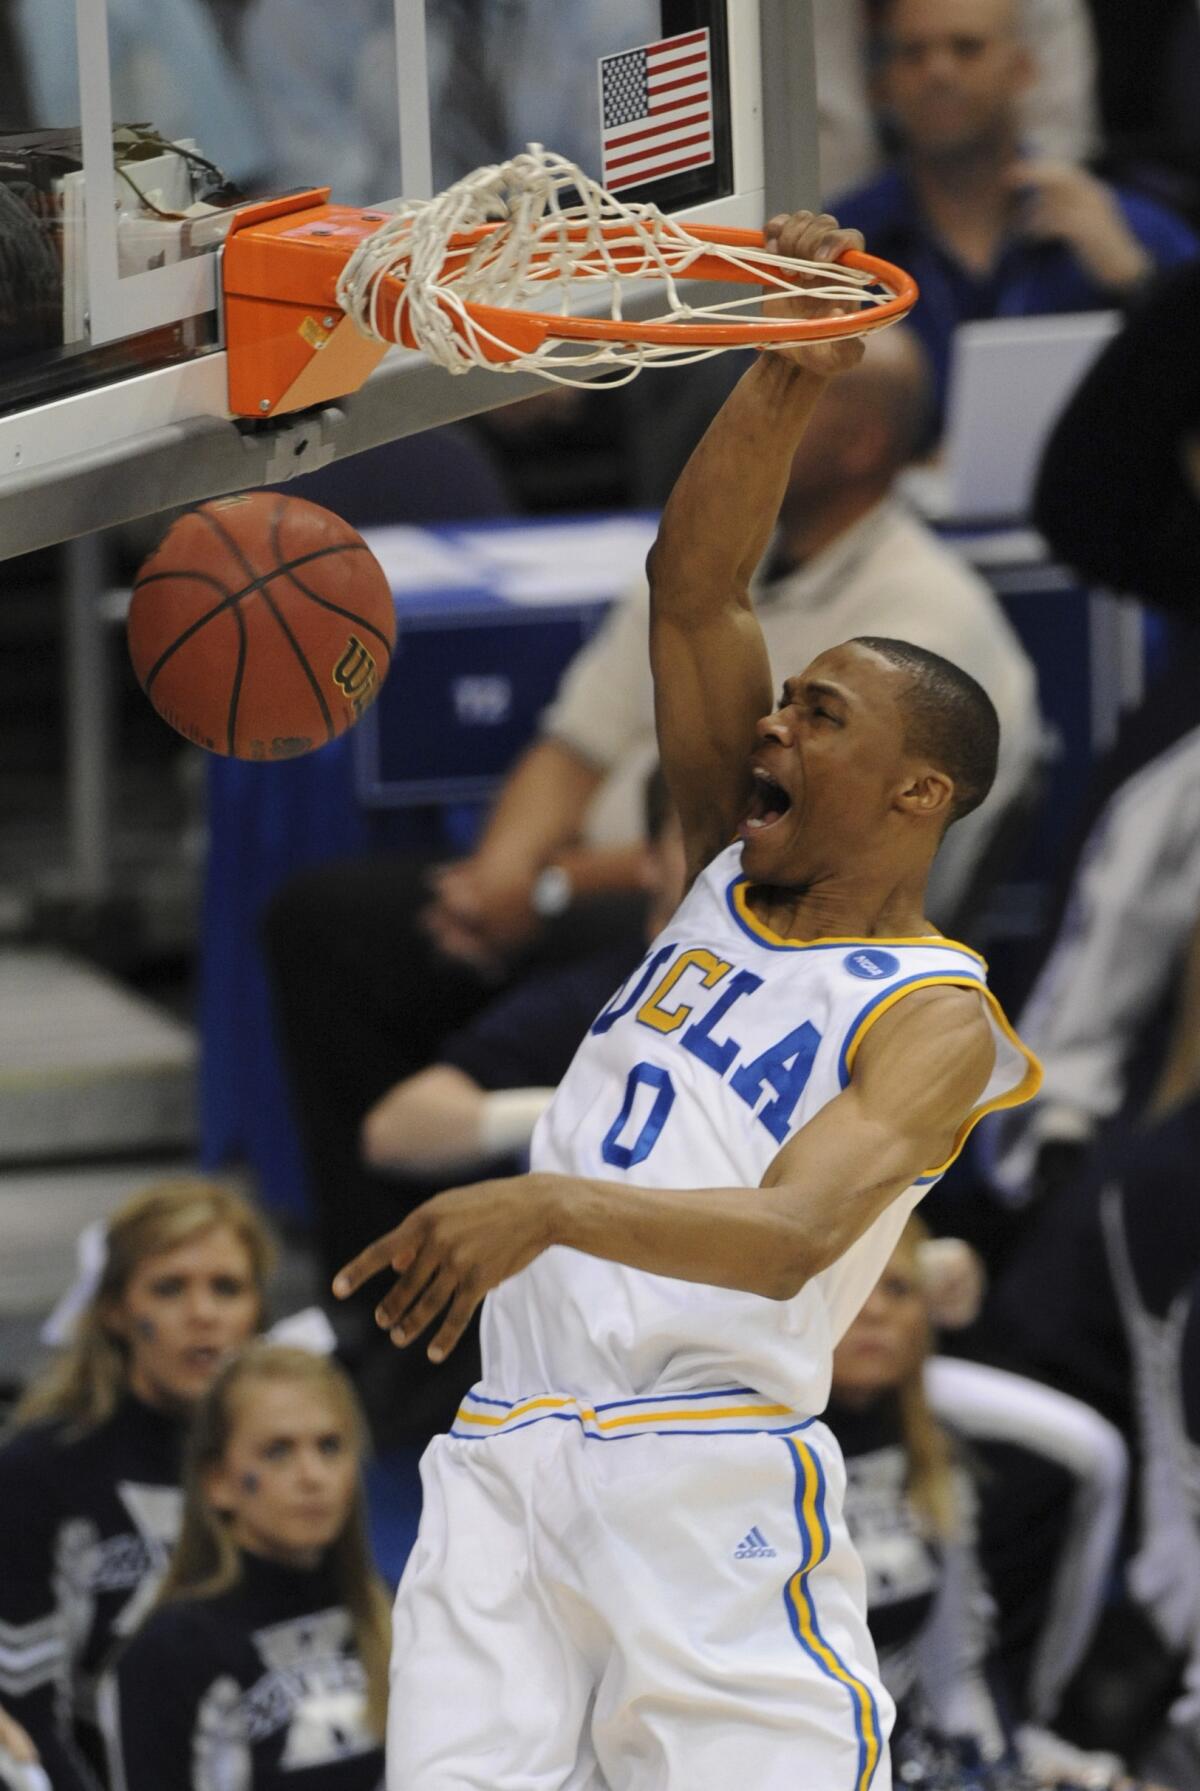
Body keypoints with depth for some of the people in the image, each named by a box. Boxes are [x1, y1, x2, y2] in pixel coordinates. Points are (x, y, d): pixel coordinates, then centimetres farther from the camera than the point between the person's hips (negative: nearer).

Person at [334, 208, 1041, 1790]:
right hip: (511, 1464, 6)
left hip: (710, 1486, -6)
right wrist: (787, 383, -5)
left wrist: (549, 1208, -37)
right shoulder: (734, 877, 18)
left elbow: (792, 1237, -21)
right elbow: (693, 591, 9)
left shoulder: (937, 1021, -3)